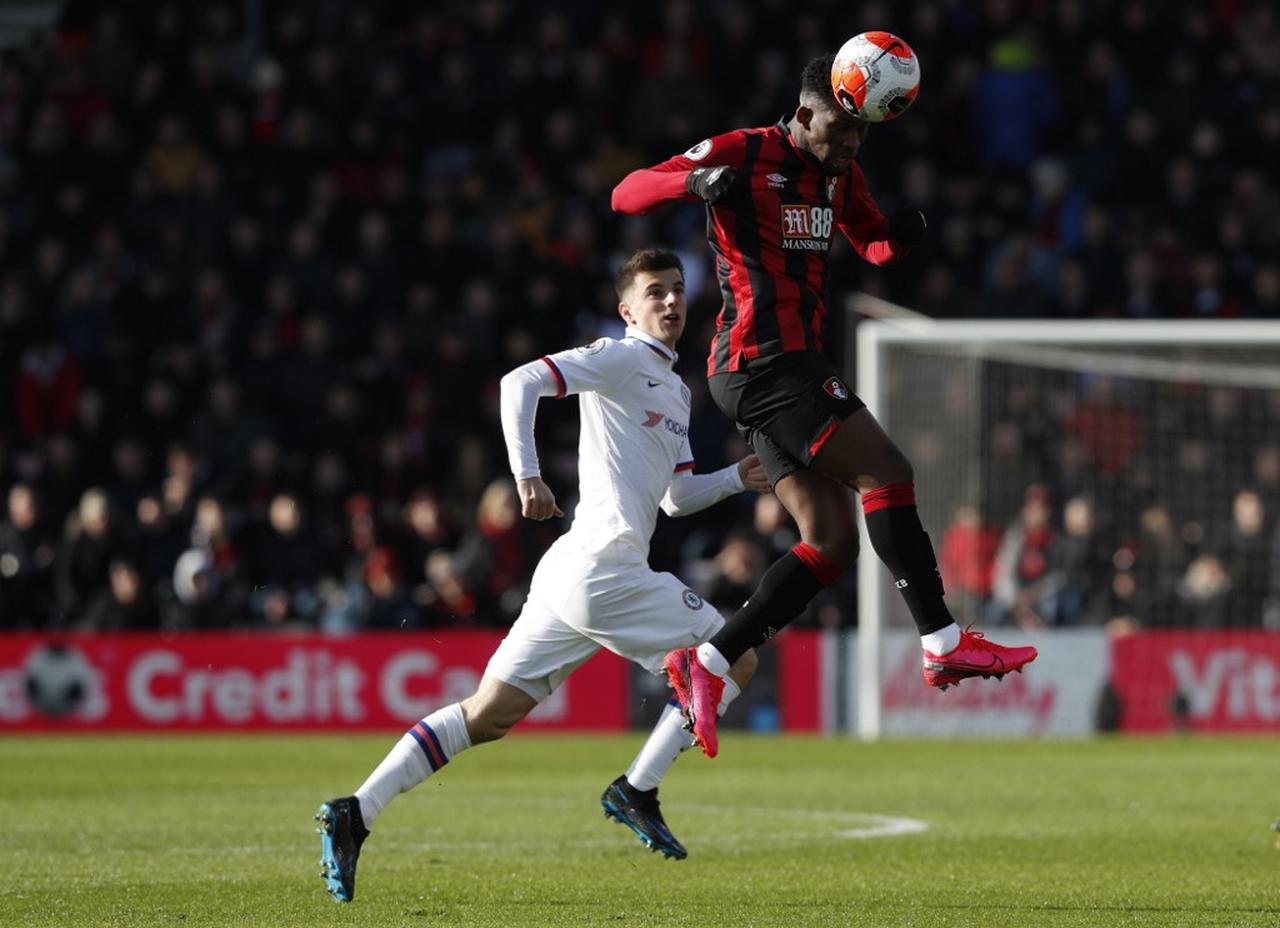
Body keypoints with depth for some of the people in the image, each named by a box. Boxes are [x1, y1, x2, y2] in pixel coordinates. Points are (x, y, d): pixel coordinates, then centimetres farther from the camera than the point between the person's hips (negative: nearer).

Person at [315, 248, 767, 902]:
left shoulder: (676, 391, 26)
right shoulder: (622, 359, -2)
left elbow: (677, 498, 31)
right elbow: (520, 382, -14)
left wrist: (736, 479, 16)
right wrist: (526, 476, -22)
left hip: (570, 573, 9)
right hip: (604, 570, -9)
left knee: (488, 714, 5)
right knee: (736, 659, 1)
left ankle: (354, 815, -2)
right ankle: (637, 792, 1)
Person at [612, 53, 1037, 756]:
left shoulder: (840, 174, 15)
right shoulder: (741, 155, -8)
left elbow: (873, 246, 29)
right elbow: (626, 195, -9)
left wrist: (901, 236, 4)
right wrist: (696, 181, -29)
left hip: (792, 364, 9)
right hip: (765, 360, -9)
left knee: (831, 539, 2)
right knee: (886, 473, -14)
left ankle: (706, 665, 0)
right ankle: (943, 644, -12)